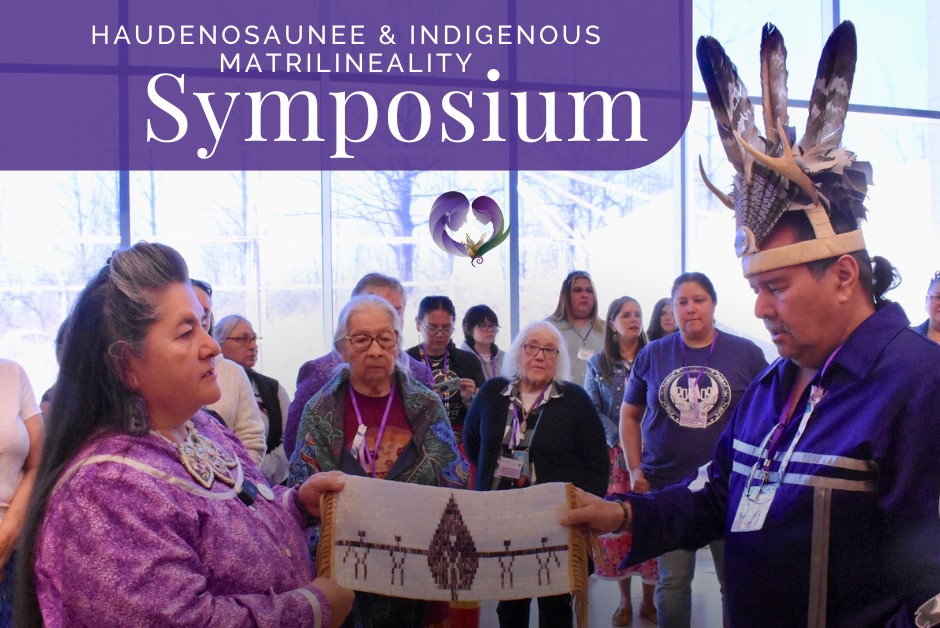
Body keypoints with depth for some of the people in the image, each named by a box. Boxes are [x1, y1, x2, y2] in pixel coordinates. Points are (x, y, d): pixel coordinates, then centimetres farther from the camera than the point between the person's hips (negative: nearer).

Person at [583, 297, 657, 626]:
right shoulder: (598, 364, 7)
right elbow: (592, 410, 2)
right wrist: (619, 438, -11)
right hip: (615, 456, 1)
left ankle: (648, 601, 15)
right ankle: (624, 601, 17)